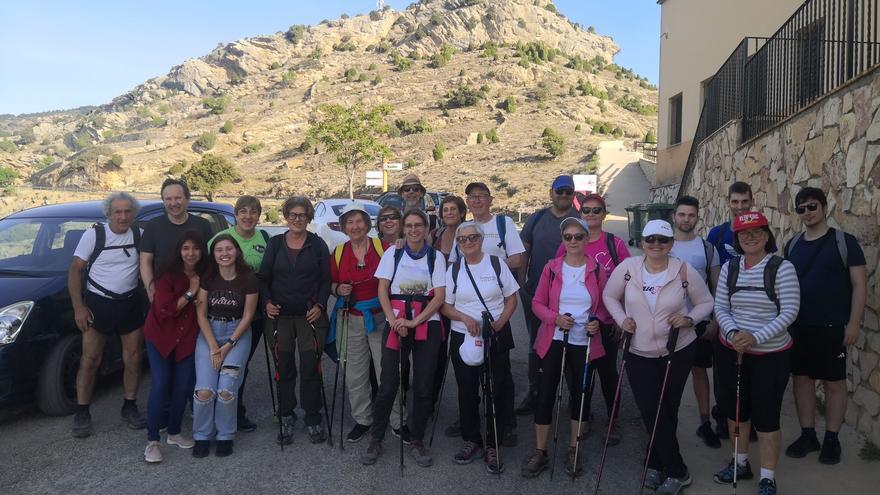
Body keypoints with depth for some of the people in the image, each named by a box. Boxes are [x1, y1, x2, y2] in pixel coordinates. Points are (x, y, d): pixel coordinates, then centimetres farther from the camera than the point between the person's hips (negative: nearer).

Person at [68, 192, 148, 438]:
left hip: (130, 304, 3)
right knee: (90, 360, 0)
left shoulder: (140, 235, -2)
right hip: (98, 303, -2)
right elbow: (75, 270, -6)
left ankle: (130, 407, 23)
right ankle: (82, 413, 13)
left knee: (133, 359, 7)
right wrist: (78, 307, -12)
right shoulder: (93, 234, -9)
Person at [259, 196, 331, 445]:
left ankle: (313, 420, 11)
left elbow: (326, 280, 4)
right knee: (284, 368, 5)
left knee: (310, 368, -3)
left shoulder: (318, 245, 4)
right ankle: (286, 419, 19)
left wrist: (319, 305, -9)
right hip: (280, 315, 2)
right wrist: (268, 301, -7)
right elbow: (264, 277, 9)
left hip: (310, 315, -1)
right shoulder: (275, 243, 8)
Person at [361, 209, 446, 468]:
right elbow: (382, 290, 3)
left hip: (427, 325, 1)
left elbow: (439, 296, -2)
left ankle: (417, 441, 20)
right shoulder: (393, 253, 6)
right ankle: (376, 439, 14)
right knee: (388, 384, -3)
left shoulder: (435, 257, 4)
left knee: (423, 386, 4)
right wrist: (393, 320, -11)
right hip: (396, 324, 0)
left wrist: (414, 322, -12)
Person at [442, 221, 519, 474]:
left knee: (497, 391, 0)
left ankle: (492, 446, 13)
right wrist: (465, 318, -15)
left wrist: (499, 323, -13)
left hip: (496, 338, -1)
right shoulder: (453, 270, 5)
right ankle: (471, 440, 25)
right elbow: (445, 306, 4)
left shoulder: (497, 264, 1)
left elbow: (512, 300, 3)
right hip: (462, 338, 2)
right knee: (467, 391, 9)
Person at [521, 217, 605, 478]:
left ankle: (574, 451, 29)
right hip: (553, 341, 0)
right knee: (545, 394, 2)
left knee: (579, 394, 10)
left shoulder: (596, 270, -1)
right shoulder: (551, 268, -1)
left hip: (584, 343, 0)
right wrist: (556, 318, -17)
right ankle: (540, 452, 17)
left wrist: (597, 322, -14)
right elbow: (537, 303, 1)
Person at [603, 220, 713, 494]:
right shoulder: (627, 267, -8)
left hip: (678, 352, -1)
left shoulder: (685, 271, -10)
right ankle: (677, 471, 20)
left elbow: (706, 302, 1)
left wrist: (690, 319, -16)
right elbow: (610, 296, 6)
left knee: (665, 412, 9)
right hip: (639, 354, 1)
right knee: (650, 412, 2)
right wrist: (622, 319, -8)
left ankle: (656, 463, 28)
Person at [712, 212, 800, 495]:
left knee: (766, 416, 2)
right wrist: (733, 332, -16)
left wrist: (756, 337, -24)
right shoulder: (729, 267, 2)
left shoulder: (782, 268, -12)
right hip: (731, 350, 5)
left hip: (771, 355, -4)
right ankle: (741, 463, 37)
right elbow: (720, 306, 2)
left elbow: (789, 312, -15)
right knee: (734, 408, 16)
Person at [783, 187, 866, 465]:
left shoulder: (844, 242, -6)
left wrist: (853, 323, -11)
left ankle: (831, 439, 20)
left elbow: (859, 284, -7)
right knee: (802, 378, 10)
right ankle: (808, 435, 23)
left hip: (832, 327, -4)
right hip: (798, 326, 4)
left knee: (834, 382, 6)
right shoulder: (792, 245, 7)